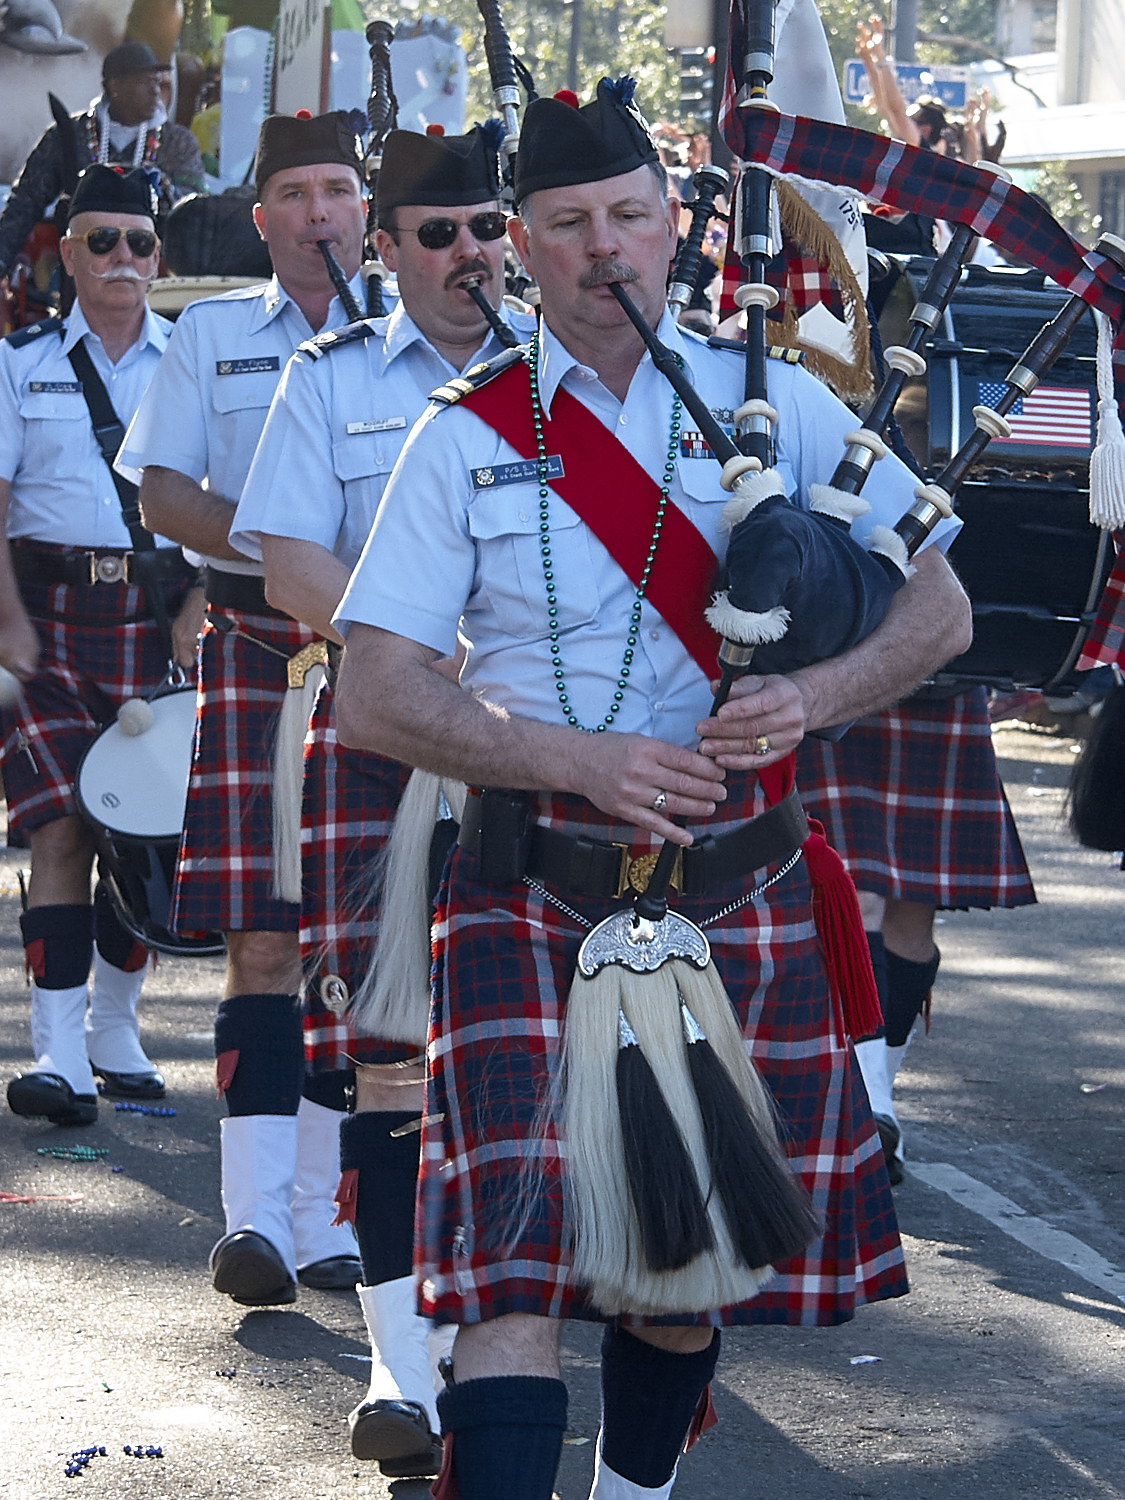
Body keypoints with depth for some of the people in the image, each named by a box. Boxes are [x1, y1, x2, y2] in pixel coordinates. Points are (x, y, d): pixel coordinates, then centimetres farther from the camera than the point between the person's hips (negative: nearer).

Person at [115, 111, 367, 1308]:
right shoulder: (211, 336, 11)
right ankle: (257, 1213, -12)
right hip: (254, 649, -1)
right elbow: (160, 495, 4)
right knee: (262, 938, -8)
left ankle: (329, 1212, 10)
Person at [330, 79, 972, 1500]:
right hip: (536, 895, -2)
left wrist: (811, 698, -15)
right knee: (518, 1265, -15)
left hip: (737, 896, 2)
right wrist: (582, 762, -17)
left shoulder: (776, 404, 5)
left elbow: (939, 608, 6)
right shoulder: (468, 438, 1)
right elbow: (374, 698, -3)